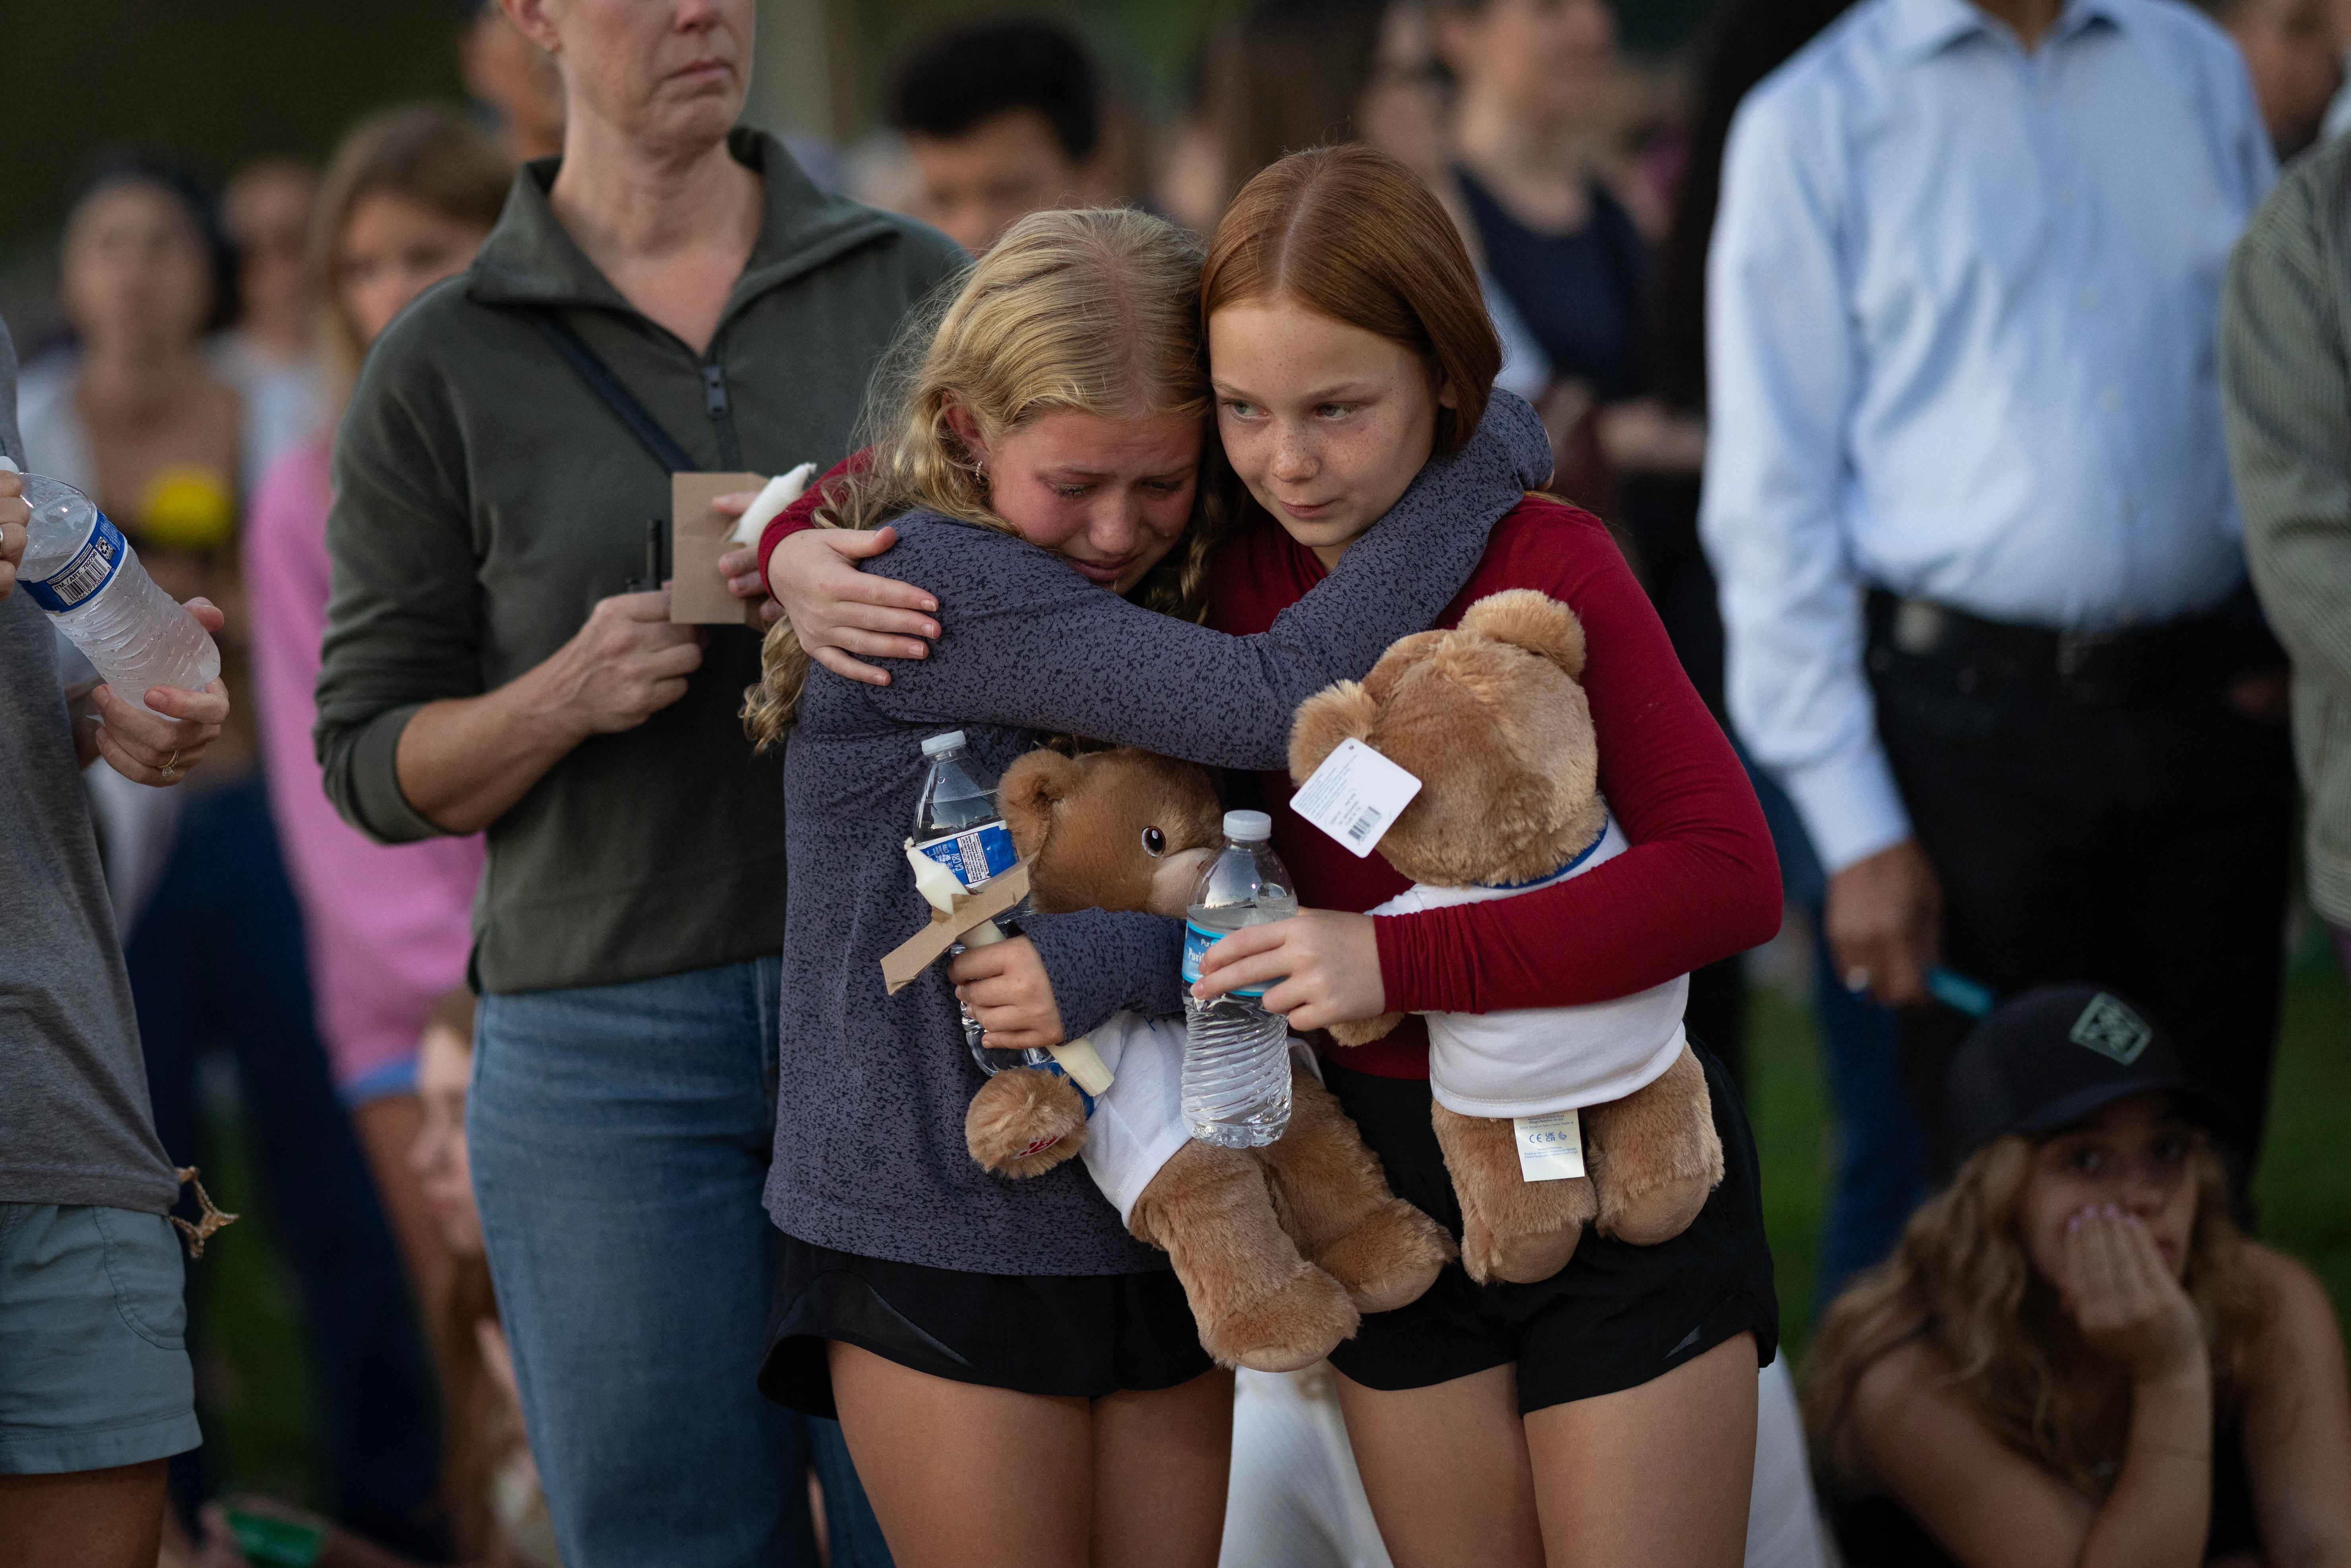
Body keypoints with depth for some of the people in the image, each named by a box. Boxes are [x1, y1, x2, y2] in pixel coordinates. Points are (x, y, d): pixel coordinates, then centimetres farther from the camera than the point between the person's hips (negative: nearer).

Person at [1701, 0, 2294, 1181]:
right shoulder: (1812, 123, -1)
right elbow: (1770, 504, -2)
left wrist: (2292, 638, 4)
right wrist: (1852, 829, -7)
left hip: (2206, 702, 3)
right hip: (1970, 721, -3)